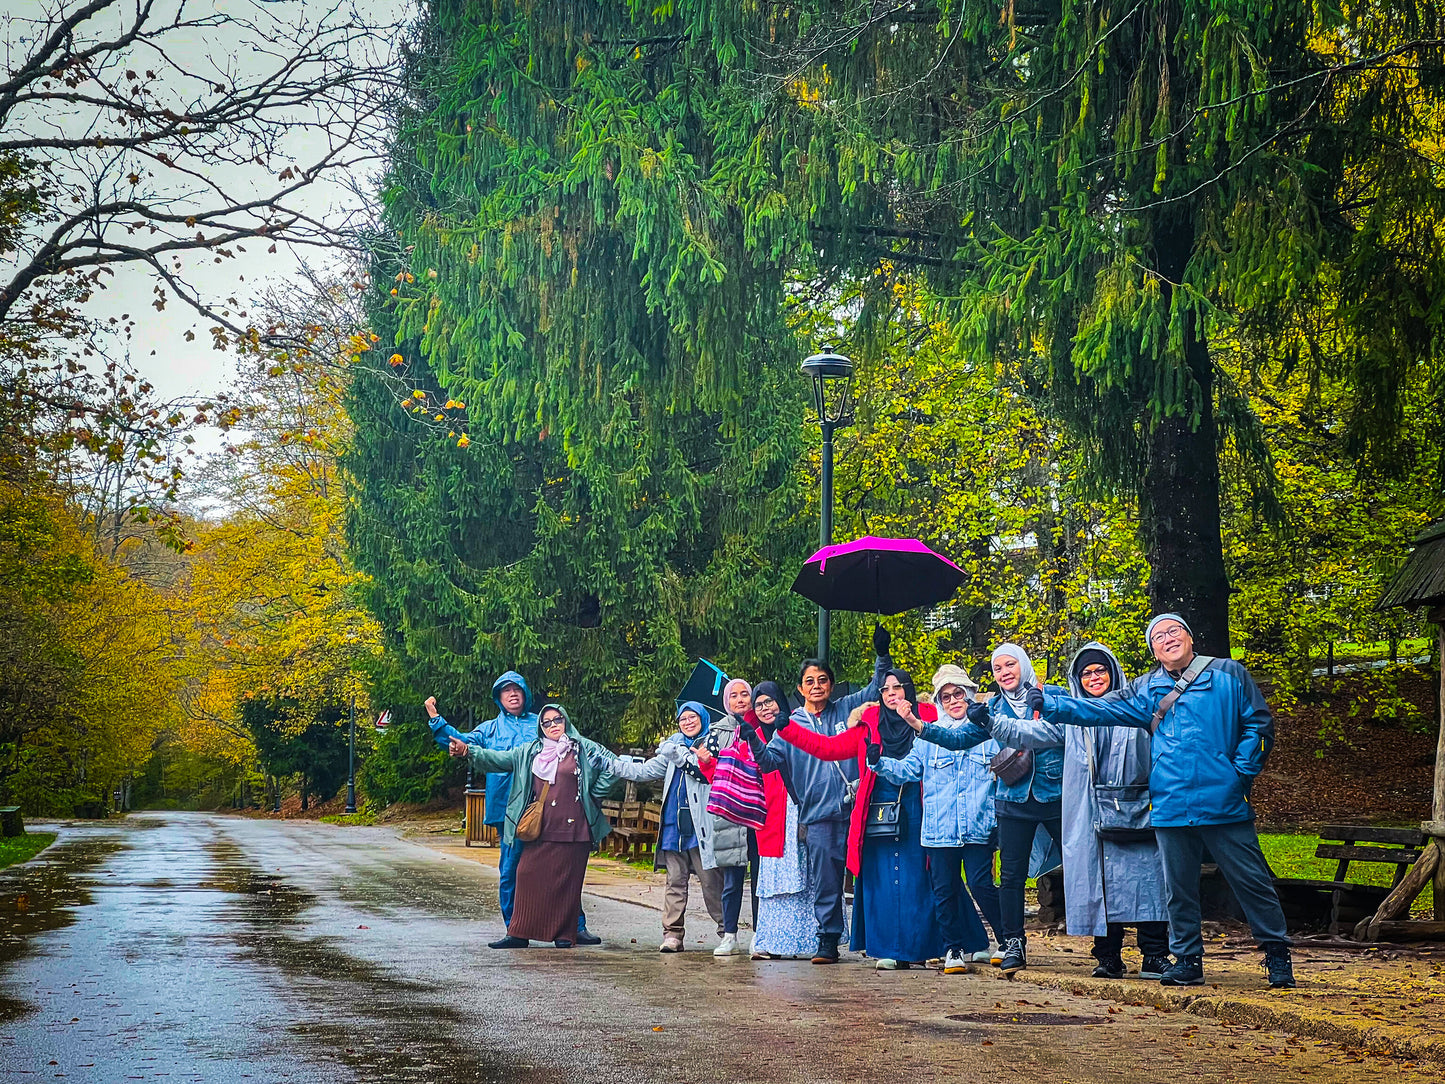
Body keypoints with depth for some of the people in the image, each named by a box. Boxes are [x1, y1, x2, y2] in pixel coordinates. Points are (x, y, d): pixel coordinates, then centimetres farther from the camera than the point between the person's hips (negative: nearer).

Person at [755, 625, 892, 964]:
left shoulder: (847, 709, 11)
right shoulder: (791, 725, 12)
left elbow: (877, 689, 13)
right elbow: (771, 760, 4)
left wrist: (882, 656, -2)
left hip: (856, 808, 0)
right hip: (818, 814, 1)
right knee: (824, 881, 1)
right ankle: (828, 940, 10)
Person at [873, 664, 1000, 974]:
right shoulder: (928, 736, 10)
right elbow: (908, 769, 3)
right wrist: (880, 763, -13)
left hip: (979, 828, -2)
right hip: (940, 829, 2)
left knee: (981, 884, -7)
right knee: (944, 890, 4)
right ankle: (954, 950, 17)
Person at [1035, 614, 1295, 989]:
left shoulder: (1228, 674, 5)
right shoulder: (1148, 689, 13)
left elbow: (1258, 725, 4)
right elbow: (1106, 711, 7)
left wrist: (1242, 774, -5)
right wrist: (1052, 705, -2)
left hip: (1224, 802, -3)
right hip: (1171, 807, 3)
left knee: (1252, 881, -1)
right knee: (1179, 888, 10)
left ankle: (1277, 955, 12)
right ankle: (1187, 960, 21)